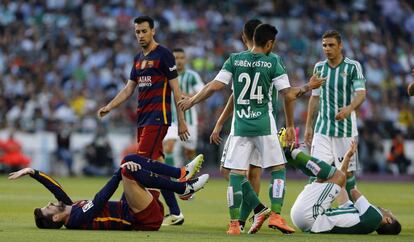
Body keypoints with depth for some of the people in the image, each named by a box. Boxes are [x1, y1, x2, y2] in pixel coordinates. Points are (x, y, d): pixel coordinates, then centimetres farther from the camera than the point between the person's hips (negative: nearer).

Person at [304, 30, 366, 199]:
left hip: (346, 128, -3)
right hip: (322, 128, 3)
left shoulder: (353, 67, -5)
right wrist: (308, 126, 14)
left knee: (347, 172, 1)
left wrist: (349, 108, -36)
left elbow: (361, 94, -15)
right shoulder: (319, 67, 9)